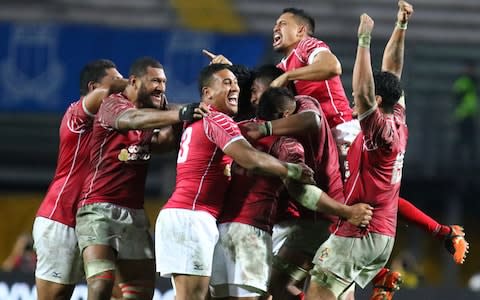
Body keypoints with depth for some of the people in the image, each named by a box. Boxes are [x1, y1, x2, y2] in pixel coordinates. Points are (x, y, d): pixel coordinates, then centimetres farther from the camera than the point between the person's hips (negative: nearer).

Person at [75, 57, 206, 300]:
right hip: (100, 207, -8)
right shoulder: (113, 104, -8)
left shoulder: (151, 114, 16)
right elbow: (132, 119, -29)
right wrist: (180, 114, -40)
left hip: (134, 213, 8)